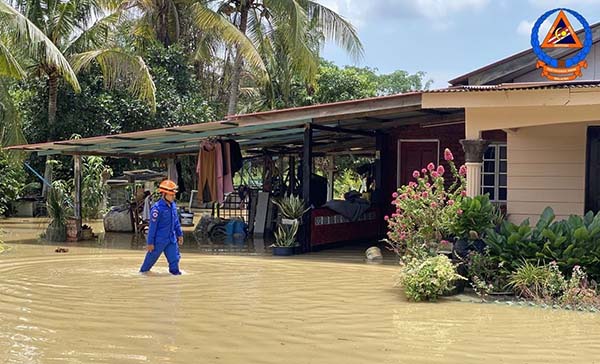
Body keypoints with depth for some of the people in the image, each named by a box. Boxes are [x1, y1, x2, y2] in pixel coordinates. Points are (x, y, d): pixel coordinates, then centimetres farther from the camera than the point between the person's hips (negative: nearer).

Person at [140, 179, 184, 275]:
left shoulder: (173, 205, 2)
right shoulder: (157, 208, -20)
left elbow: (176, 221, 15)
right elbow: (152, 226, -16)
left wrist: (180, 234, 18)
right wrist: (150, 242, -12)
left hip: (172, 239, 6)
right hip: (159, 240, -6)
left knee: (174, 258, 5)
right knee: (151, 257, 10)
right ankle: (143, 271, 31)